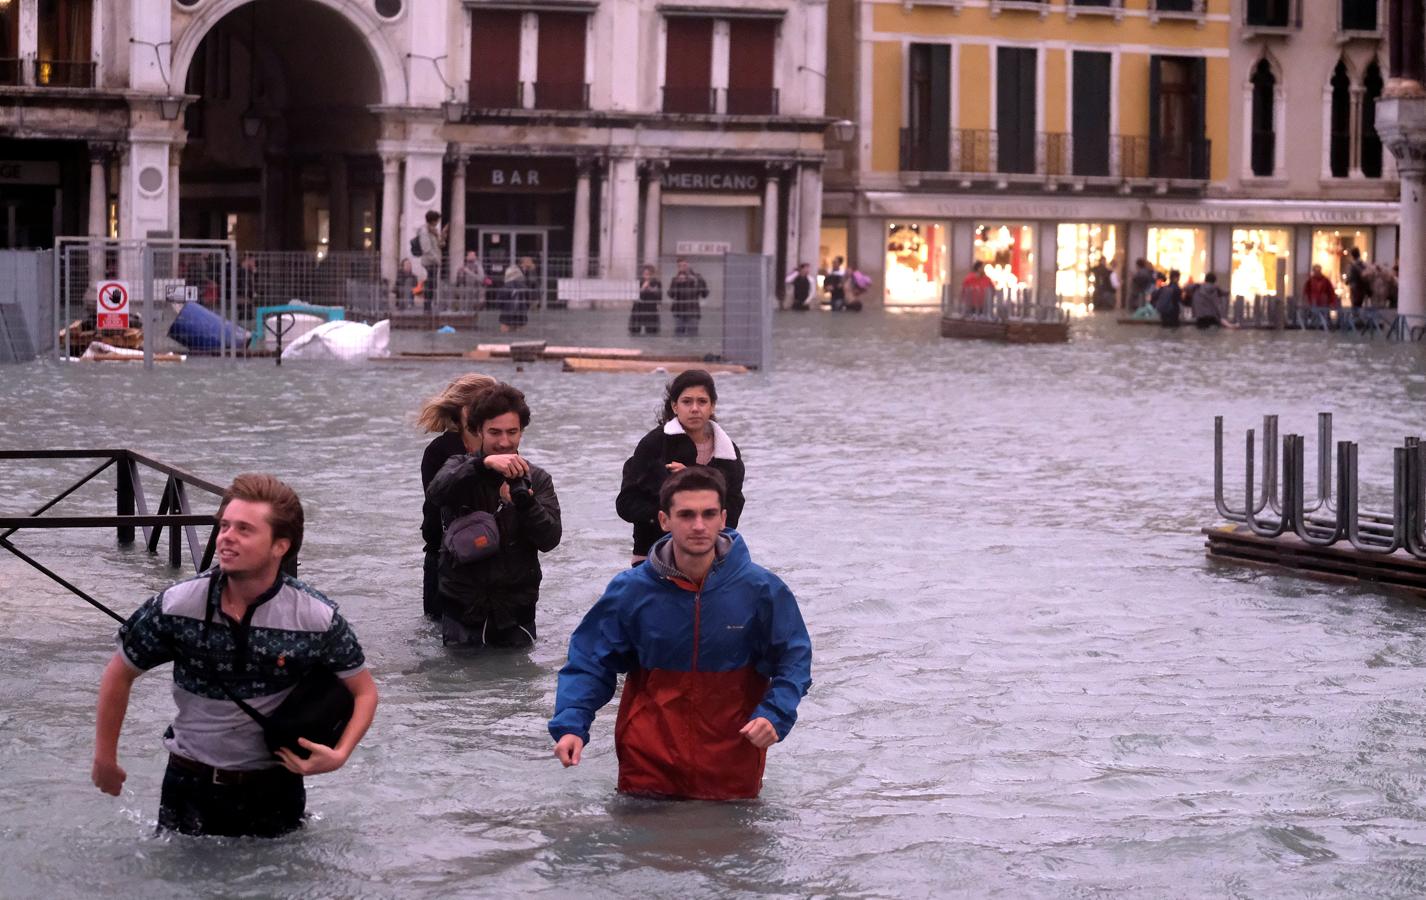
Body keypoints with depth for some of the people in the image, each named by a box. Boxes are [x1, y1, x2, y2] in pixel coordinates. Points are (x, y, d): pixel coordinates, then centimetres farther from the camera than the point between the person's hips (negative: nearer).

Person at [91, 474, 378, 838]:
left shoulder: (318, 620, -16)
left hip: (273, 790, 0)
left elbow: (364, 691, -2)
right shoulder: (177, 607, -15)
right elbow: (119, 674, 1)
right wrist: (105, 760, 6)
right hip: (190, 785, 1)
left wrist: (339, 755, -19)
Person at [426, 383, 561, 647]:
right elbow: (436, 493, -24)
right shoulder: (461, 467, 0)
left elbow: (550, 539, -9)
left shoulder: (537, 479, 3)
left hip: (515, 610, 1)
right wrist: (484, 464, -40)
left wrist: (523, 499, -27)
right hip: (462, 608, -1)